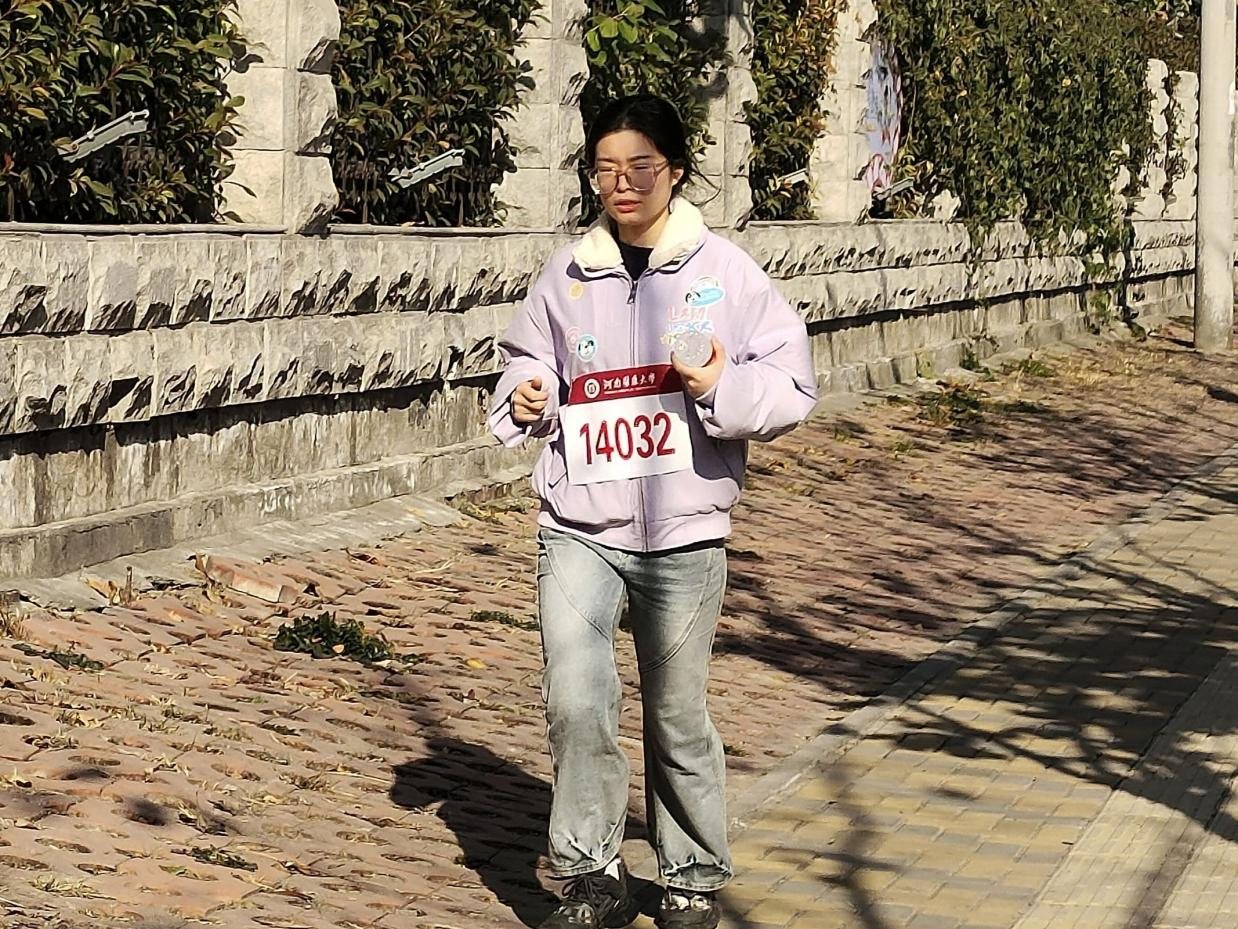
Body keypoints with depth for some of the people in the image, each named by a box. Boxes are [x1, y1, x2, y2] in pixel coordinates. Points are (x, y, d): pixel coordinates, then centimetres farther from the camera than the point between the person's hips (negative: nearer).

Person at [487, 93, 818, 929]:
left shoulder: (723, 270, -2)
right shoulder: (569, 274, 5)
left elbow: (791, 388, -3)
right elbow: (527, 363, 18)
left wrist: (723, 388, -21)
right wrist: (527, 398, -4)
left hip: (683, 530, -1)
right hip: (580, 525, 2)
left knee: (678, 716, 9)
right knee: (575, 702, -12)